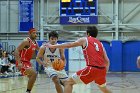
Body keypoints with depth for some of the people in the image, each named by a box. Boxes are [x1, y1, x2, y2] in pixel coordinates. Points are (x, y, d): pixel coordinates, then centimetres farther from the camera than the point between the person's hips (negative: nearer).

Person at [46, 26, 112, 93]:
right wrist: (104, 73, 27)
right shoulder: (100, 44, 22)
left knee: (68, 82, 2)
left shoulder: (84, 40, 10)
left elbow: (69, 45, 8)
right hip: (102, 70, 6)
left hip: (92, 69, -6)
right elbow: (107, 61, 18)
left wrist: (52, 46, 14)